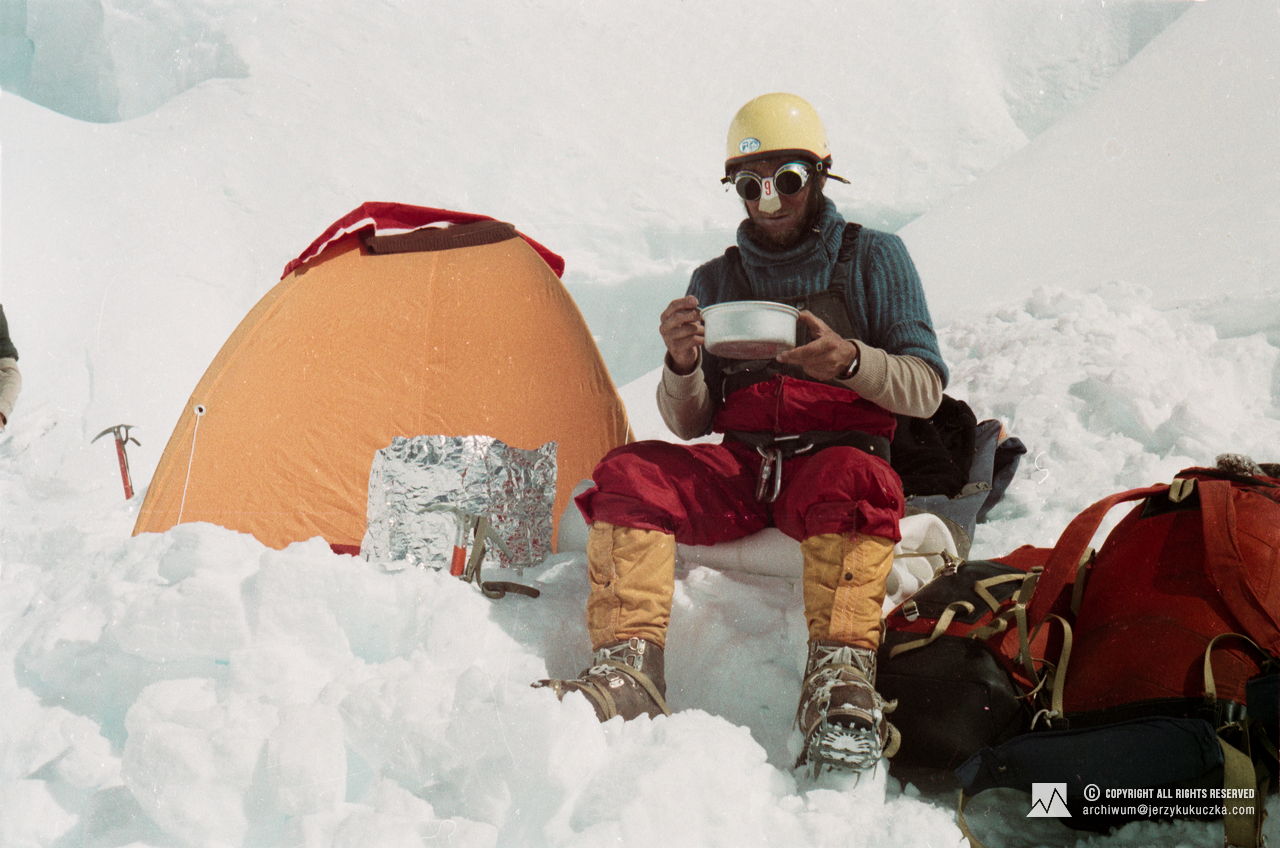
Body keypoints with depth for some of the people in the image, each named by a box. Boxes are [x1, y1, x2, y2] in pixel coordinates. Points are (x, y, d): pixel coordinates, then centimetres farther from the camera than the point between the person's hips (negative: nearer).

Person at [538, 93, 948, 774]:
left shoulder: (873, 257, 8)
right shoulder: (716, 280, 16)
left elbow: (926, 389, 1)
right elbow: (690, 424, 10)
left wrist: (851, 359, -20)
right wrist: (682, 364, -14)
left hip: (836, 457, -3)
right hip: (739, 469, 3)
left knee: (853, 479, -39)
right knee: (626, 473, -24)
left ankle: (840, 676, -40)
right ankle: (626, 671, -31)